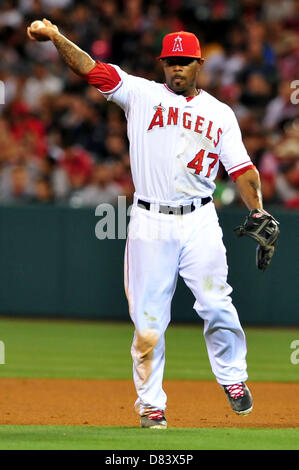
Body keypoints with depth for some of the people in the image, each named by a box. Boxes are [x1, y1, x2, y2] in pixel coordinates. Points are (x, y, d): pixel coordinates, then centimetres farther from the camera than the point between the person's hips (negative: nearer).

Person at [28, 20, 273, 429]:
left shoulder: (220, 113, 11)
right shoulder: (141, 95, 6)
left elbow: (241, 169, 8)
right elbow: (89, 68, -2)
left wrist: (259, 212, -6)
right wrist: (55, 37, -17)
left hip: (200, 223, 1)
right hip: (150, 223, -1)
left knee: (217, 305, -8)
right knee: (149, 318, -1)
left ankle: (232, 377, 15)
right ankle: (150, 403, 9)